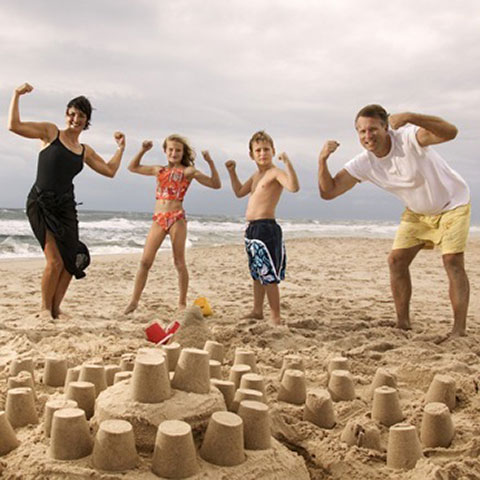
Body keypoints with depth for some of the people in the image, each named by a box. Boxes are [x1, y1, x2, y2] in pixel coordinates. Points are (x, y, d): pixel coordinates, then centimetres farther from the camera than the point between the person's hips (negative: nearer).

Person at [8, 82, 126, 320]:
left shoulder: (85, 151, 15)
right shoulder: (50, 132, 1)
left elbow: (110, 170, 18)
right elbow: (14, 125, -8)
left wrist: (121, 147, 17)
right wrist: (16, 95, -10)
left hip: (66, 206, 5)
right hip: (41, 204, -5)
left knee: (72, 261, 0)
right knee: (55, 261, -13)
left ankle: (56, 308, 16)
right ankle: (45, 308, 8)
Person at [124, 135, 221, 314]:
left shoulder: (188, 171, 3)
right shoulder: (159, 170, 16)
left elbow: (216, 184, -1)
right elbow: (133, 167, 27)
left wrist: (210, 163, -11)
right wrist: (143, 150, 15)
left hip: (177, 218, -4)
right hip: (158, 219, 4)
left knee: (179, 263, 1)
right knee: (145, 261, 1)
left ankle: (182, 303, 12)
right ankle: (134, 301, 9)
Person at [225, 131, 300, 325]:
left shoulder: (275, 172, -10)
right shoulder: (256, 175, 19)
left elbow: (294, 187, -27)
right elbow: (239, 192, 29)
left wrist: (287, 163, -33)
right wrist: (232, 172, 21)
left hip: (266, 227, -10)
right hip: (252, 228, 10)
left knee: (268, 274, -7)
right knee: (257, 273, 19)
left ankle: (276, 316, 1)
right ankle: (257, 311, 32)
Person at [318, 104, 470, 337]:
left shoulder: (408, 137, -31)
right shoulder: (363, 163, -15)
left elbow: (450, 132, -48)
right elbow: (328, 191, -18)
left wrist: (409, 117, -60)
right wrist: (322, 160, -33)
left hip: (452, 203, -5)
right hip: (417, 212, 6)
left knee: (452, 261, -16)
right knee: (396, 260, -3)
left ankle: (459, 330, -8)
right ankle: (403, 324, 9)